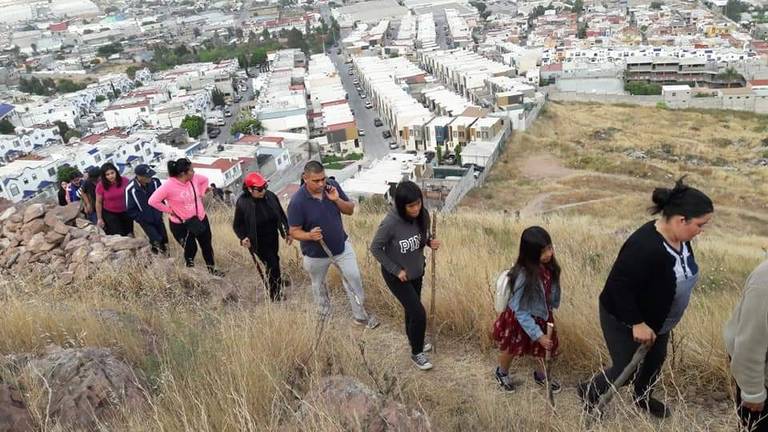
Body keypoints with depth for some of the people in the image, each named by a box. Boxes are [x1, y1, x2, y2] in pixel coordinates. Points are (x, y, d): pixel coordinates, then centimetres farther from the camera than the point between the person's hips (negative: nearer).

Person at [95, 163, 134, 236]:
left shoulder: (124, 181, -12)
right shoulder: (101, 186, -15)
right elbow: (98, 203, -6)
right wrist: (99, 218, -2)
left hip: (125, 212, 2)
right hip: (109, 214, -2)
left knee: (129, 234, 13)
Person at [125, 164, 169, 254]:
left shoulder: (155, 181, -17)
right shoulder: (130, 189, -26)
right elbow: (130, 209, -15)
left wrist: (160, 211, 4)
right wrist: (140, 219, -14)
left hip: (158, 217, 4)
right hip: (145, 221, -3)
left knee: (164, 240, 14)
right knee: (157, 241, -5)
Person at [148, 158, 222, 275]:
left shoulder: (194, 178, -9)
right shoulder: (169, 185, -25)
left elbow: (205, 180, 13)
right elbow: (153, 201, -22)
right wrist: (169, 210, -17)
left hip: (200, 219, 5)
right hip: (181, 224, -5)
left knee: (207, 245, 18)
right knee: (190, 248, 8)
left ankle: (212, 268, 39)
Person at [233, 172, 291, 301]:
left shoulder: (270, 196, -11)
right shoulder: (243, 203, -19)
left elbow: (281, 215, 3)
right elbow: (237, 225, -8)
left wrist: (287, 232, 2)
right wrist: (243, 238, -24)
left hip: (273, 238, 4)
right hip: (258, 241, -4)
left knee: (273, 262, 19)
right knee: (272, 264, -5)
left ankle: (270, 282, 48)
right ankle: (276, 296, 12)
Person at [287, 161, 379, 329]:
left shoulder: (332, 186, -16)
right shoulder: (297, 202, -27)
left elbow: (350, 210, -7)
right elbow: (294, 231, -18)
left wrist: (337, 199, -27)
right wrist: (309, 235, -39)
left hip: (341, 245, 2)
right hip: (316, 253, -2)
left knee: (354, 277, 5)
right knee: (318, 285, 21)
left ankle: (360, 315, 26)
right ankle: (325, 315, 48)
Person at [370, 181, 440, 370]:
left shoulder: (422, 215, -15)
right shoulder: (390, 223, -32)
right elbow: (375, 248, -18)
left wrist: (431, 242, -17)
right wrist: (396, 270, -18)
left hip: (416, 271, 5)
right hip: (396, 275, -5)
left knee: (412, 308, 24)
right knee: (418, 312, -4)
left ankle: (414, 340, 49)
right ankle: (416, 353, 21)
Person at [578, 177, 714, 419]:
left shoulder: (679, 238, -8)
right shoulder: (644, 247, -38)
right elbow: (619, 287, -33)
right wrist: (637, 323, -26)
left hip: (656, 318, 9)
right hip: (623, 320, -8)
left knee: (655, 360, 25)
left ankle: (643, 398, 52)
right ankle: (589, 393, 33)